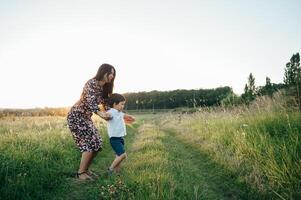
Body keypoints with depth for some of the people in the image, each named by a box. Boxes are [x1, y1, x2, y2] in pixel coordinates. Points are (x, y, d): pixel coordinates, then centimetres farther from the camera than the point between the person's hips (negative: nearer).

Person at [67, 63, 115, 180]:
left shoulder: (103, 88, 8)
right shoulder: (92, 83, -19)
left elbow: (104, 101, 12)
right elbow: (90, 101, -31)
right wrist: (99, 113, -45)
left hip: (86, 118, 9)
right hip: (76, 116, -9)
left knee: (97, 143, 5)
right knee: (90, 143, -12)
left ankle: (85, 169, 18)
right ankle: (80, 173, -1)